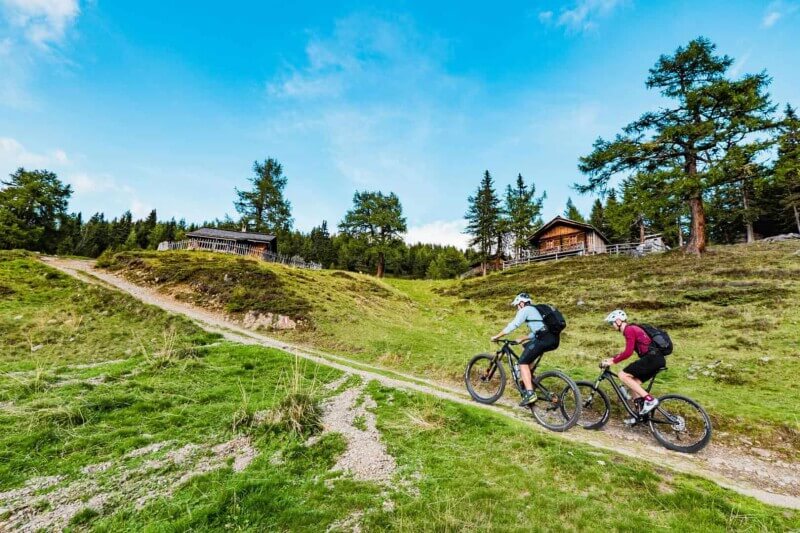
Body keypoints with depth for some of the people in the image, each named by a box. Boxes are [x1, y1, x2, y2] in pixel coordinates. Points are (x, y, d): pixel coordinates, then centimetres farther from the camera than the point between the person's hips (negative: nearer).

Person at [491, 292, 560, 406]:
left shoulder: (525, 310, 4)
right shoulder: (535, 310, 30)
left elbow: (512, 325, -2)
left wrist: (496, 336, 4)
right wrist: (522, 339, 32)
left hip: (545, 339, -9)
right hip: (554, 339, 9)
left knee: (523, 362, -2)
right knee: (527, 346, 30)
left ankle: (530, 393, -11)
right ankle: (529, 378, 30)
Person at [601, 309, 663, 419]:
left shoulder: (629, 329, -11)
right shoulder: (632, 329, 20)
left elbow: (628, 352, -18)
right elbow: (628, 351, 27)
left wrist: (612, 361, -11)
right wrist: (612, 358, 22)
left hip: (652, 358, -10)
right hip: (657, 359, 10)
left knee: (623, 375, -11)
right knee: (634, 383, 13)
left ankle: (650, 399, -11)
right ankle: (641, 412, 18)